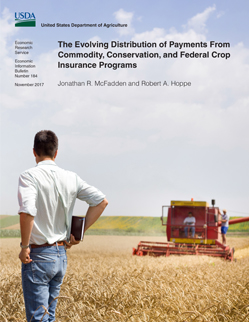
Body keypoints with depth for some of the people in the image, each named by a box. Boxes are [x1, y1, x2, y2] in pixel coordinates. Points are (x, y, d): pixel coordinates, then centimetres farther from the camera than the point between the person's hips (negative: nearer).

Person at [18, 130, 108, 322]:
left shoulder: (29, 176, -13)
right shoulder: (71, 178, 4)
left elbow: (27, 213, -28)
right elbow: (101, 201, 5)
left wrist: (24, 246, -15)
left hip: (38, 256, -6)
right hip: (62, 255, 6)